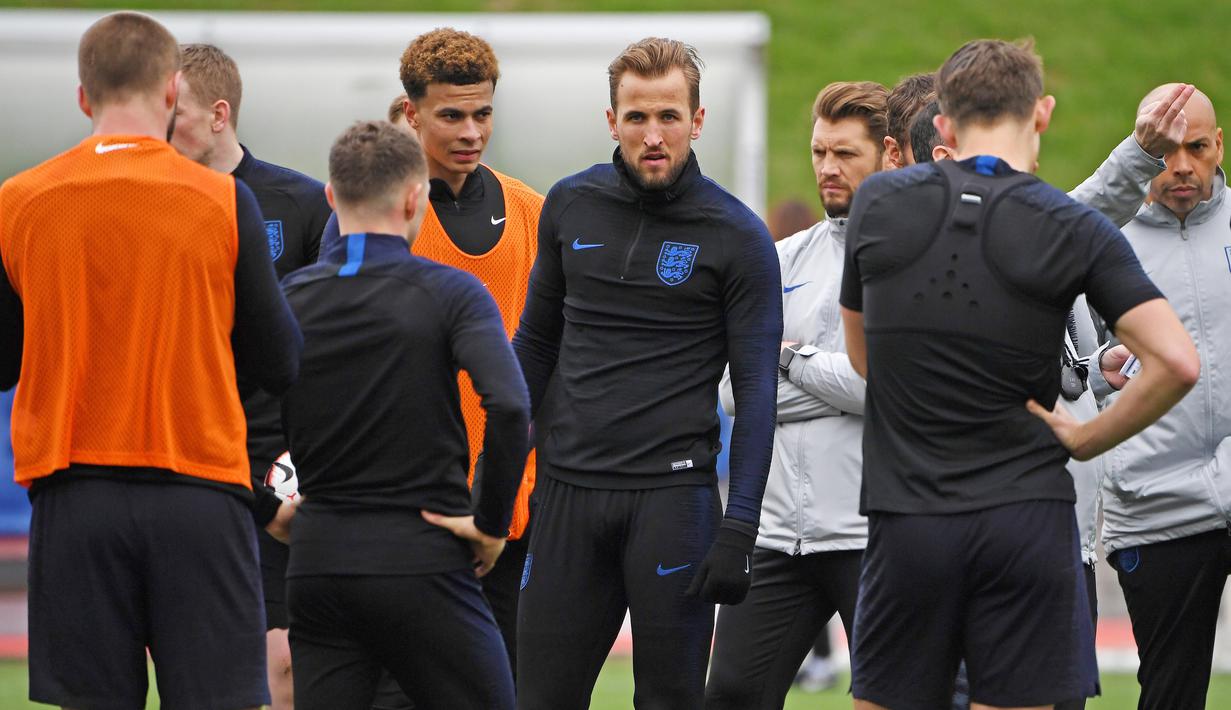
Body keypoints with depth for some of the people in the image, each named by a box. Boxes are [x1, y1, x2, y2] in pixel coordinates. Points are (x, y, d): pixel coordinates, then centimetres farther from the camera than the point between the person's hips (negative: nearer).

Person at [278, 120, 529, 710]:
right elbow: (509, 407, -20)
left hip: (317, 557, 4)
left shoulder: (286, 300, 6)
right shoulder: (447, 294, -6)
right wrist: (493, 521, -9)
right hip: (422, 562, -4)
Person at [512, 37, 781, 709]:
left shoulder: (737, 236, -4)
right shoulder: (570, 206, 7)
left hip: (672, 495, -3)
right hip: (569, 490, 3)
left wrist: (739, 528, -12)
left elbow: (756, 390, -4)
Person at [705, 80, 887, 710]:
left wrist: (793, 357, -4)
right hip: (779, 530, 5)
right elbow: (736, 391, 9)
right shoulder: (783, 261, 15)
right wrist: (836, 387, -7)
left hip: (872, 535, -5)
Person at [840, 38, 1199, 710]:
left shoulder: (878, 203, 3)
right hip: (1028, 518, -1)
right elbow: (1177, 362, -11)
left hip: (907, 521, 1)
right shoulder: (1074, 231, -4)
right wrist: (1087, 439, 1)